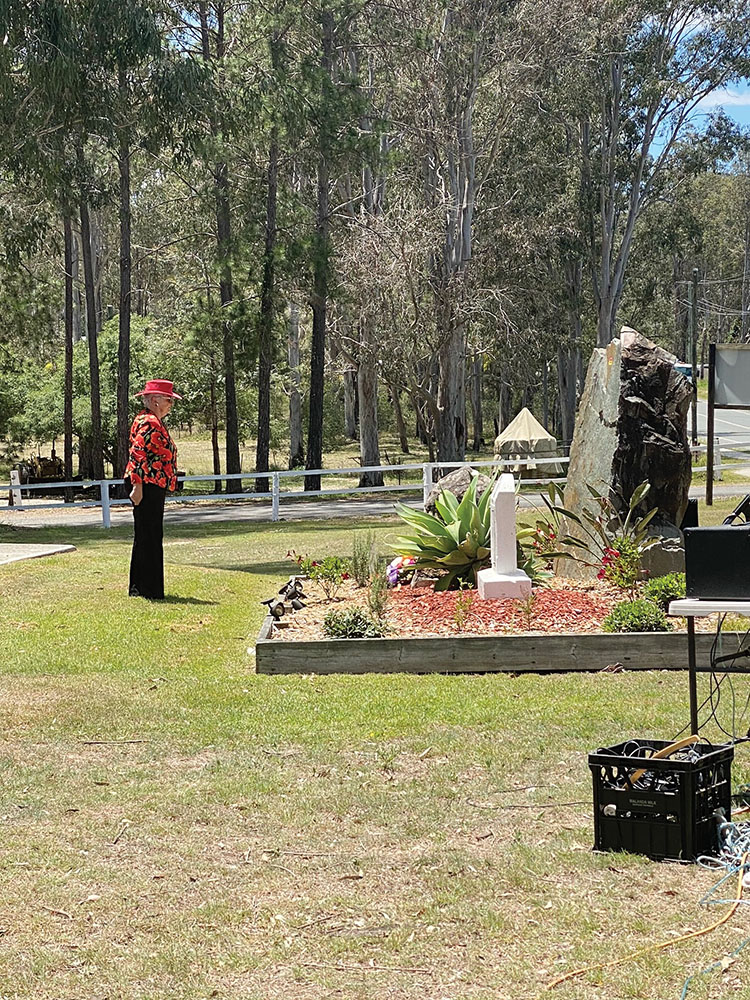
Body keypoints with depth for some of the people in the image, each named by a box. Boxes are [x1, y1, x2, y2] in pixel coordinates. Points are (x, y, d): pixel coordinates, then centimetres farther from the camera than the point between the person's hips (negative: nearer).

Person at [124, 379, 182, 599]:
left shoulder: (154, 422, 19)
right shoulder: (149, 423, -14)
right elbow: (137, 454, -22)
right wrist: (137, 486, -26)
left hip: (154, 488, 11)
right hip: (147, 487, -11)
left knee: (148, 537, 14)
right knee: (149, 537, -7)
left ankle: (139, 587, 21)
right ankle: (149, 589, -4)